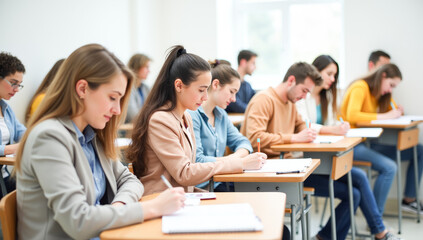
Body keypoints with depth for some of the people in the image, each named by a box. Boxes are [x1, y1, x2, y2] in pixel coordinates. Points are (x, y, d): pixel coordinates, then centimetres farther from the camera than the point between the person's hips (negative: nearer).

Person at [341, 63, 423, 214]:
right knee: (389, 167, -32)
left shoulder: (380, 93, 15)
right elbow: (352, 115, -26)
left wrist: (398, 111, 1)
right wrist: (384, 116, -23)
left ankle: (409, 199, 12)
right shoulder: (360, 87, -11)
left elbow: (393, 110, 27)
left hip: (369, 142, 10)